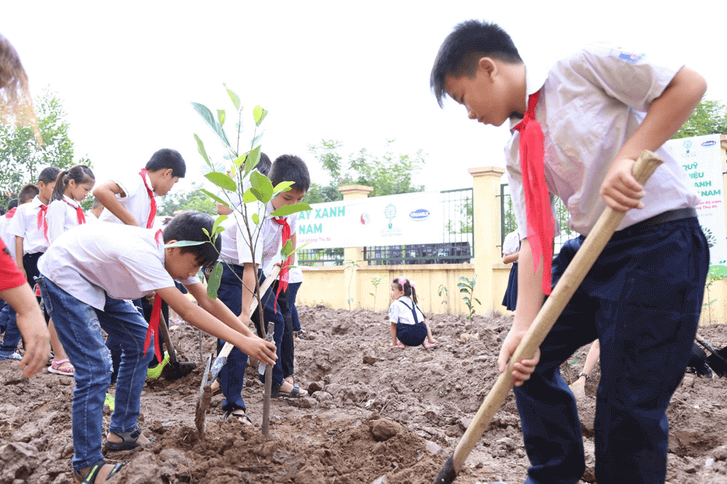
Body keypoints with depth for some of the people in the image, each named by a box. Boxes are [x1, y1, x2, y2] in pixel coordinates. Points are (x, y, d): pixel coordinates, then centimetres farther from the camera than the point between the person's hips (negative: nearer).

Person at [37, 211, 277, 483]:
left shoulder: (174, 255, -9)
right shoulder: (143, 254, -36)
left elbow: (209, 302, -5)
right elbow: (187, 311, -38)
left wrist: (251, 335, -11)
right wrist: (242, 342, -37)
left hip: (95, 280, 10)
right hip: (62, 278, -9)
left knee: (140, 342, 8)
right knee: (95, 369, -14)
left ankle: (122, 431, 20)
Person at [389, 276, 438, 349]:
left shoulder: (395, 305, 3)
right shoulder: (413, 303, 23)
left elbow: (393, 325, 2)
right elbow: (425, 322, 23)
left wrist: (394, 343, 10)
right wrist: (430, 339, 24)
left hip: (407, 337, -5)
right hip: (421, 337, 6)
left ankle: (402, 343, 10)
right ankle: (425, 343, 17)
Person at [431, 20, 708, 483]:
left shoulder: (582, 67, -8)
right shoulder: (518, 152, 9)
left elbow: (689, 83, -10)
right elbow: (534, 238, 1)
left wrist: (627, 158, -22)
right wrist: (523, 326, -11)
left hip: (661, 241, -7)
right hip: (592, 249, 8)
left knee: (630, 402, -6)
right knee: (529, 359, 9)